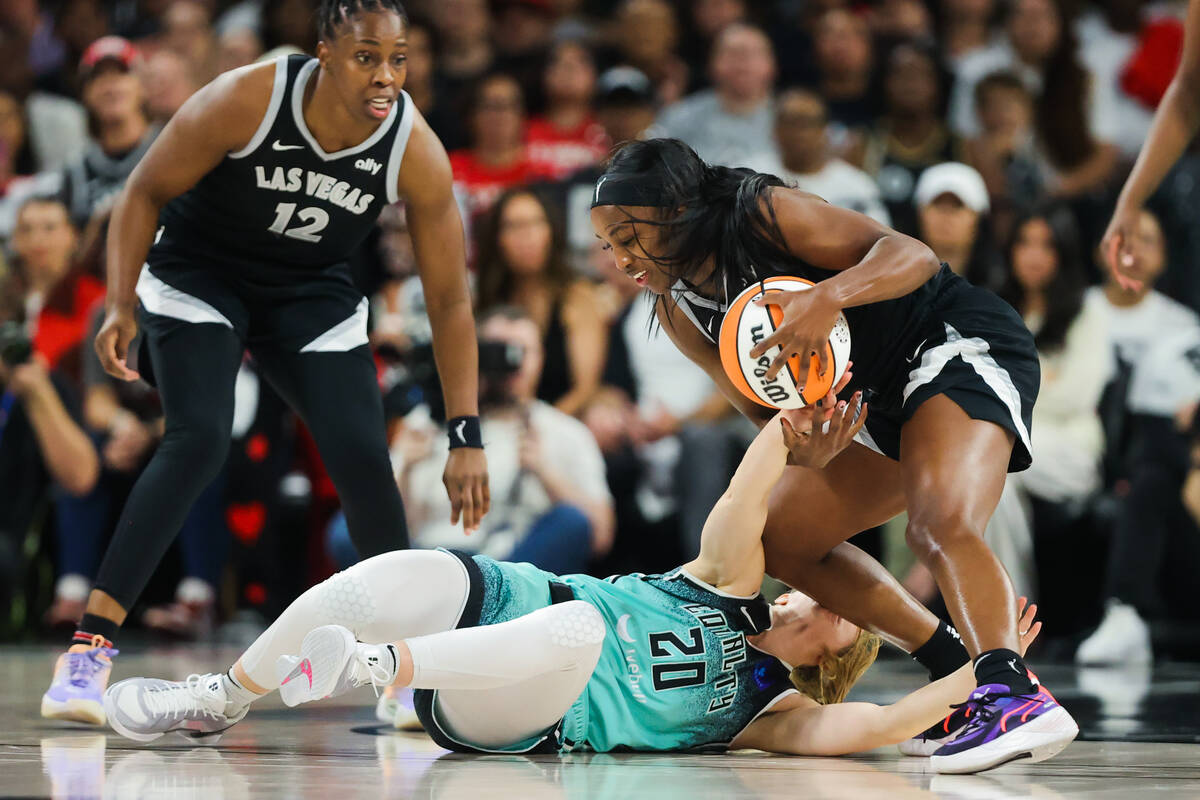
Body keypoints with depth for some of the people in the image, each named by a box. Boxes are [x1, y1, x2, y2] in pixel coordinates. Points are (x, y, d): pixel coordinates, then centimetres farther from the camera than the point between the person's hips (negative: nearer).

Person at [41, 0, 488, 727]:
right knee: (198, 440, -25)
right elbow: (145, 192, -12)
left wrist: (467, 439, -15)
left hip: (313, 291, 3)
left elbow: (450, 299, -13)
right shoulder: (246, 101, -28)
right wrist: (121, 305, -20)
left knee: (363, 458, -12)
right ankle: (89, 651, -22)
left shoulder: (417, 153, -21)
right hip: (199, 272, -3)